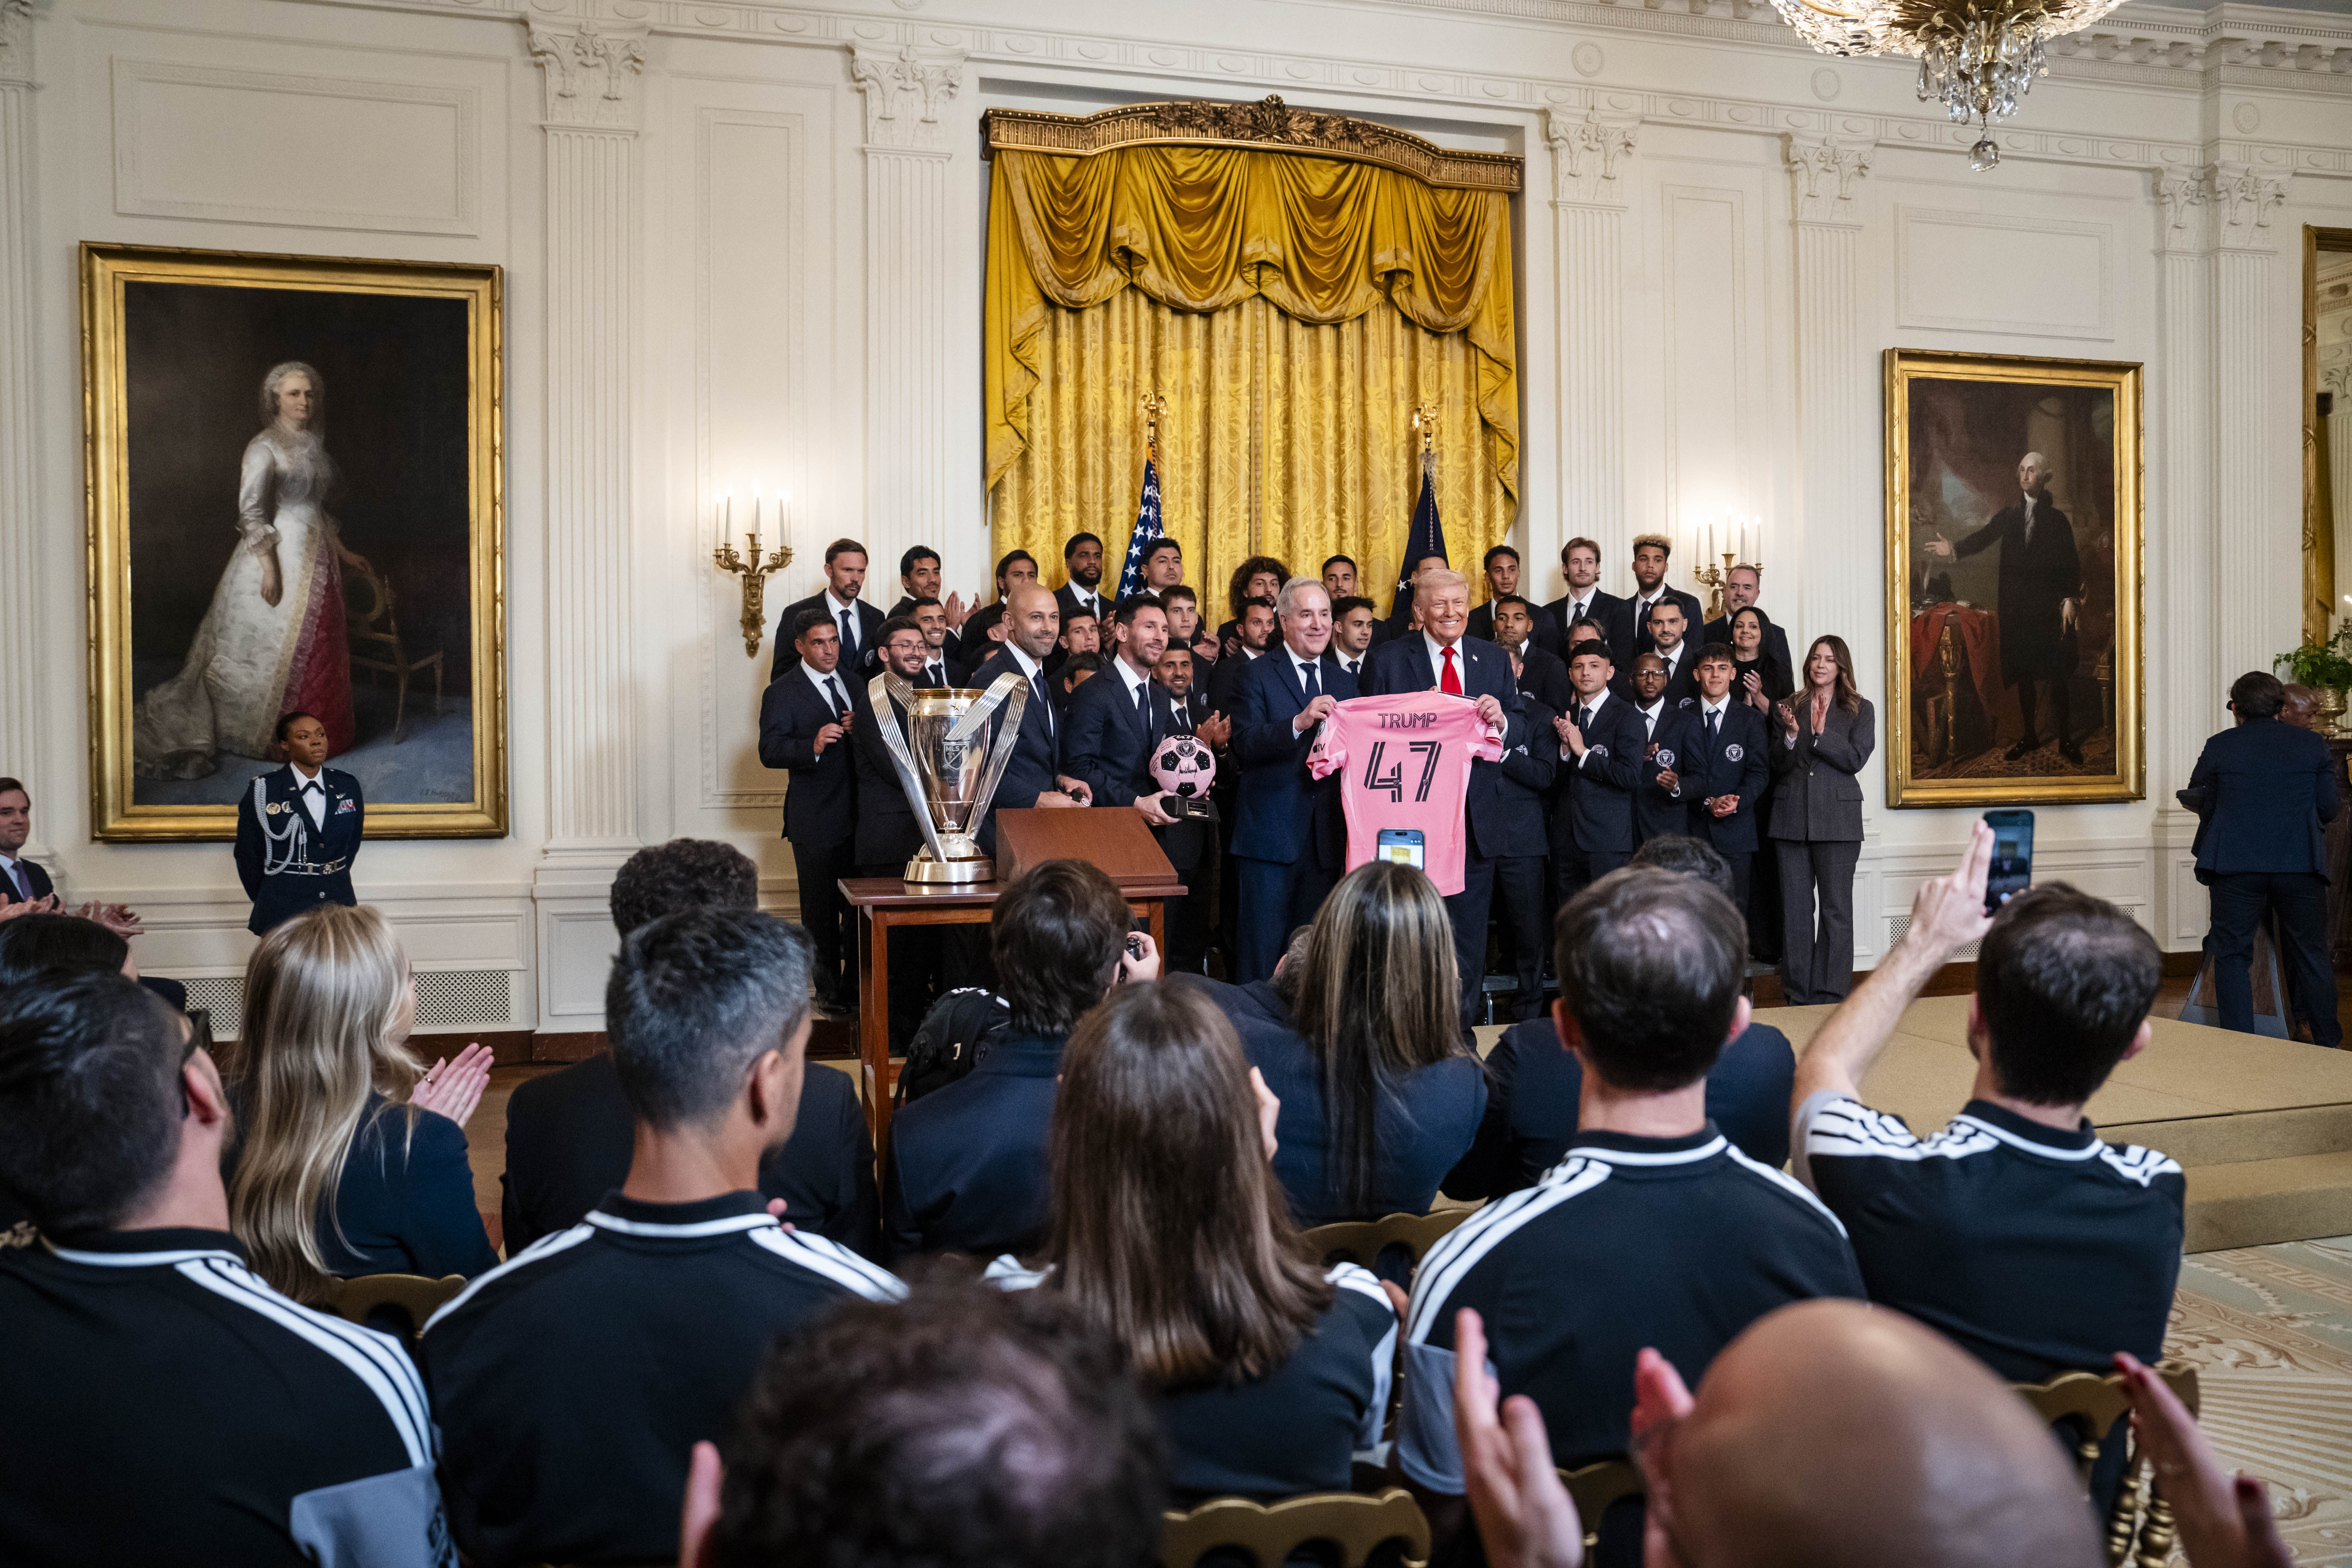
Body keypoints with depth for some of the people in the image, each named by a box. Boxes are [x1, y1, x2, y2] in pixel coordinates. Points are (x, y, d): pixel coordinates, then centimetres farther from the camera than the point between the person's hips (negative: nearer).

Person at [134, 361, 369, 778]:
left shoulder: (312, 446, 13)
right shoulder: (264, 448, -11)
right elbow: (251, 511, -16)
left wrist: (343, 552, 18)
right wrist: (269, 566, -20)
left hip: (316, 557, 8)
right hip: (280, 556, -8)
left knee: (315, 645, 10)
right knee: (277, 645, -2)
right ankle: (270, 738, 8)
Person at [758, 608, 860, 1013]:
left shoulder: (853, 681, 12)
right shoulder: (781, 692, -5)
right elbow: (770, 751, -15)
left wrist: (860, 727, -7)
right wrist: (813, 747, -33)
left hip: (859, 812, 5)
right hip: (815, 820, -5)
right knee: (821, 908, 4)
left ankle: (857, 985, 21)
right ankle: (829, 990, 14)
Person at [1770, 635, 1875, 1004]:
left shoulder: (1860, 710, 7)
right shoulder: (1788, 707, 11)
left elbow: (1855, 759, -6)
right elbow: (1778, 766, 5)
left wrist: (1819, 734, -14)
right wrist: (1791, 734, -12)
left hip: (1837, 819, -2)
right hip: (1792, 818, 2)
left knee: (1836, 909, -1)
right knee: (1795, 908, 4)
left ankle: (1831, 996, 4)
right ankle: (1796, 995, 10)